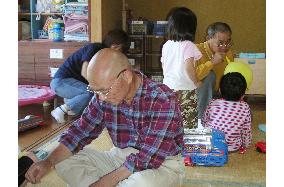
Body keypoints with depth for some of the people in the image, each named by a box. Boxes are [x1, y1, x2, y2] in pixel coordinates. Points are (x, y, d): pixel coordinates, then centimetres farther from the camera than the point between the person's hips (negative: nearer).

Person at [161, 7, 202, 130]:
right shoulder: (188, 46, -11)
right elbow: (189, 67, -20)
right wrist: (196, 82, -5)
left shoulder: (166, 45, 6)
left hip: (168, 88, 6)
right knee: (188, 126, 2)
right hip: (186, 90, -6)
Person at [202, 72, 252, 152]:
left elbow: (204, 121, 1)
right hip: (233, 147, 1)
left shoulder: (213, 104, -14)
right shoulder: (245, 108, -16)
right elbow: (246, 130, -5)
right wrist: (245, 144, 14)